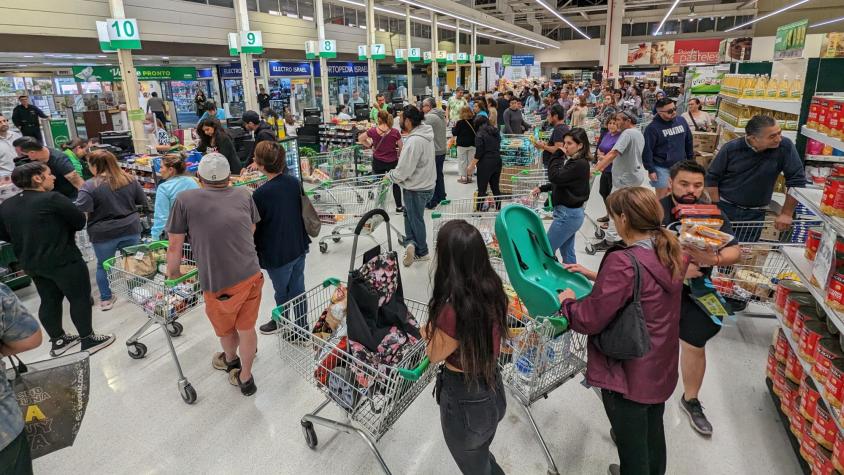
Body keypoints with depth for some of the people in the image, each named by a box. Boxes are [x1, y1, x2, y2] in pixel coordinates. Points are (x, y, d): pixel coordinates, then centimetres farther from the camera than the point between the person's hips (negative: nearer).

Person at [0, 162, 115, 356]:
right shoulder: (52, 199, -18)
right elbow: (80, 222, -11)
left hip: (31, 264, 8)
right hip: (64, 261, -7)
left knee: (49, 301, 18)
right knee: (80, 298, 5)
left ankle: (58, 341, 30)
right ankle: (88, 340, 12)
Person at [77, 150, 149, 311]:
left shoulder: (90, 186, -16)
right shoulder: (130, 179, -3)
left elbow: (80, 212, -20)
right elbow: (143, 202, 6)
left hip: (104, 234, -3)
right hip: (130, 229, 3)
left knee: (103, 266, 15)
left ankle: (106, 299, 26)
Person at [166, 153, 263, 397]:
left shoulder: (185, 200, -5)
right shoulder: (244, 194, 4)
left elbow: (175, 246, -1)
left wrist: (173, 274, 16)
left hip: (219, 284, -2)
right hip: (252, 276, 2)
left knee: (225, 329, 26)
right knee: (246, 328, 20)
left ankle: (231, 360, 54)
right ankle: (245, 378, 36)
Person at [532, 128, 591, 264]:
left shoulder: (580, 164, -19)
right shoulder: (573, 161, 10)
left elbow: (555, 177, -24)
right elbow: (561, 182, 21)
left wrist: (558, 155, -15)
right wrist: (542, 188, 11)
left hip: (568, 214, -10)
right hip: (570, 212, 10)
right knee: (567, 252, 17)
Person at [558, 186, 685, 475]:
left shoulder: (623, 262, -29)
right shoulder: (671, 252, -4)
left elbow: (589, 321, -25)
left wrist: (567, 301, -6)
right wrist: (593, 275, 12)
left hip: (629, 375, -8)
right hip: (661, 369, 8)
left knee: (632, 446, 16)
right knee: (653, 433, 29)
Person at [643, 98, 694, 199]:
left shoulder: (681, 121, 4)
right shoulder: (652, 128, -13)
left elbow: (689, 142, 14)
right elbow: (647, 150, -14)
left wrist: (691, 160, 14)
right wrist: (651, 170, -15)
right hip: (662, 168, -5)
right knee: (662, 197, 2)